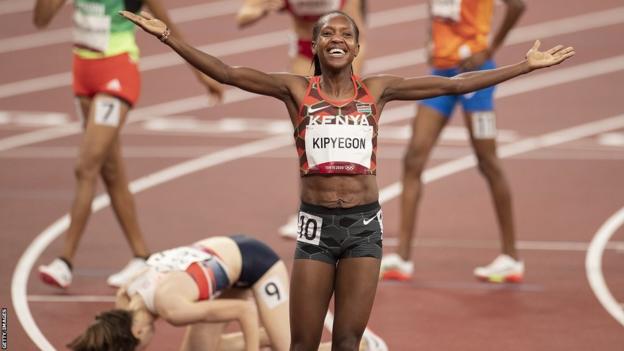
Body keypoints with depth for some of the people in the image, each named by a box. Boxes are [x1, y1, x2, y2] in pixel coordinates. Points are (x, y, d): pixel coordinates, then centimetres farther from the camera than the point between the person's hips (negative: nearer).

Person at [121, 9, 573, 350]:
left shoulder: (376, 91, 5)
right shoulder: (297, 91, 2)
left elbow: (455, 85, 6)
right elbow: (227, 74, -5)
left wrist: (527, 65, 6)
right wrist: (168, 37, -14)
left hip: (364, 224, 1)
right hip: (316, 223, -1)